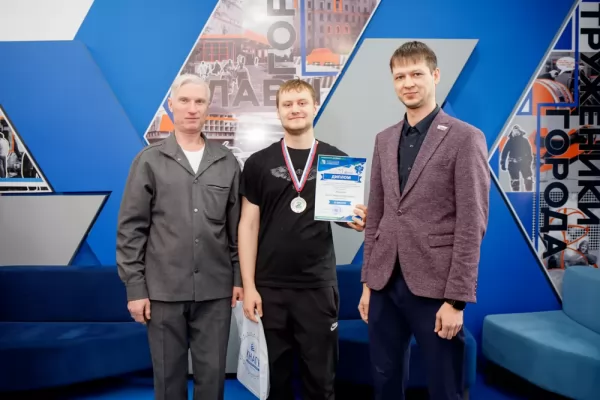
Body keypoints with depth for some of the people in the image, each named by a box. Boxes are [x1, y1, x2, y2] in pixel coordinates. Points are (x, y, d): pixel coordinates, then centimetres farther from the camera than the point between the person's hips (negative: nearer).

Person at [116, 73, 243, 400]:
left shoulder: (227, 162, 5)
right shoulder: (149, 160, 0)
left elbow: (237, 225, 7)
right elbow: (131, 228, -1)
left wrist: (239, 277, 4)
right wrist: (135, 287, -4)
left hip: (215, 289, 2)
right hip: (163, 289, -1)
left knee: (212, 373, 10)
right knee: (168, 373, 12)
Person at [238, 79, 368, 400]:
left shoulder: (338, 161, 3)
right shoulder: (258, 163, 2)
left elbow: (347, 214, 12)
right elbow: (249, 225, 1)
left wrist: (356, 221, -13)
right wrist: (248, 285, -5)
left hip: (319, 285, 0)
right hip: (269, 286, 0)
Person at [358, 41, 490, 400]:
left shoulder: (465, 138, -5)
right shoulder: (385, 140, 12)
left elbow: (472, 224, -10)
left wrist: (456, 298, -13)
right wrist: (368, 281, 10)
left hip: (434, 287, -5)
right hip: (385, 283, 5)